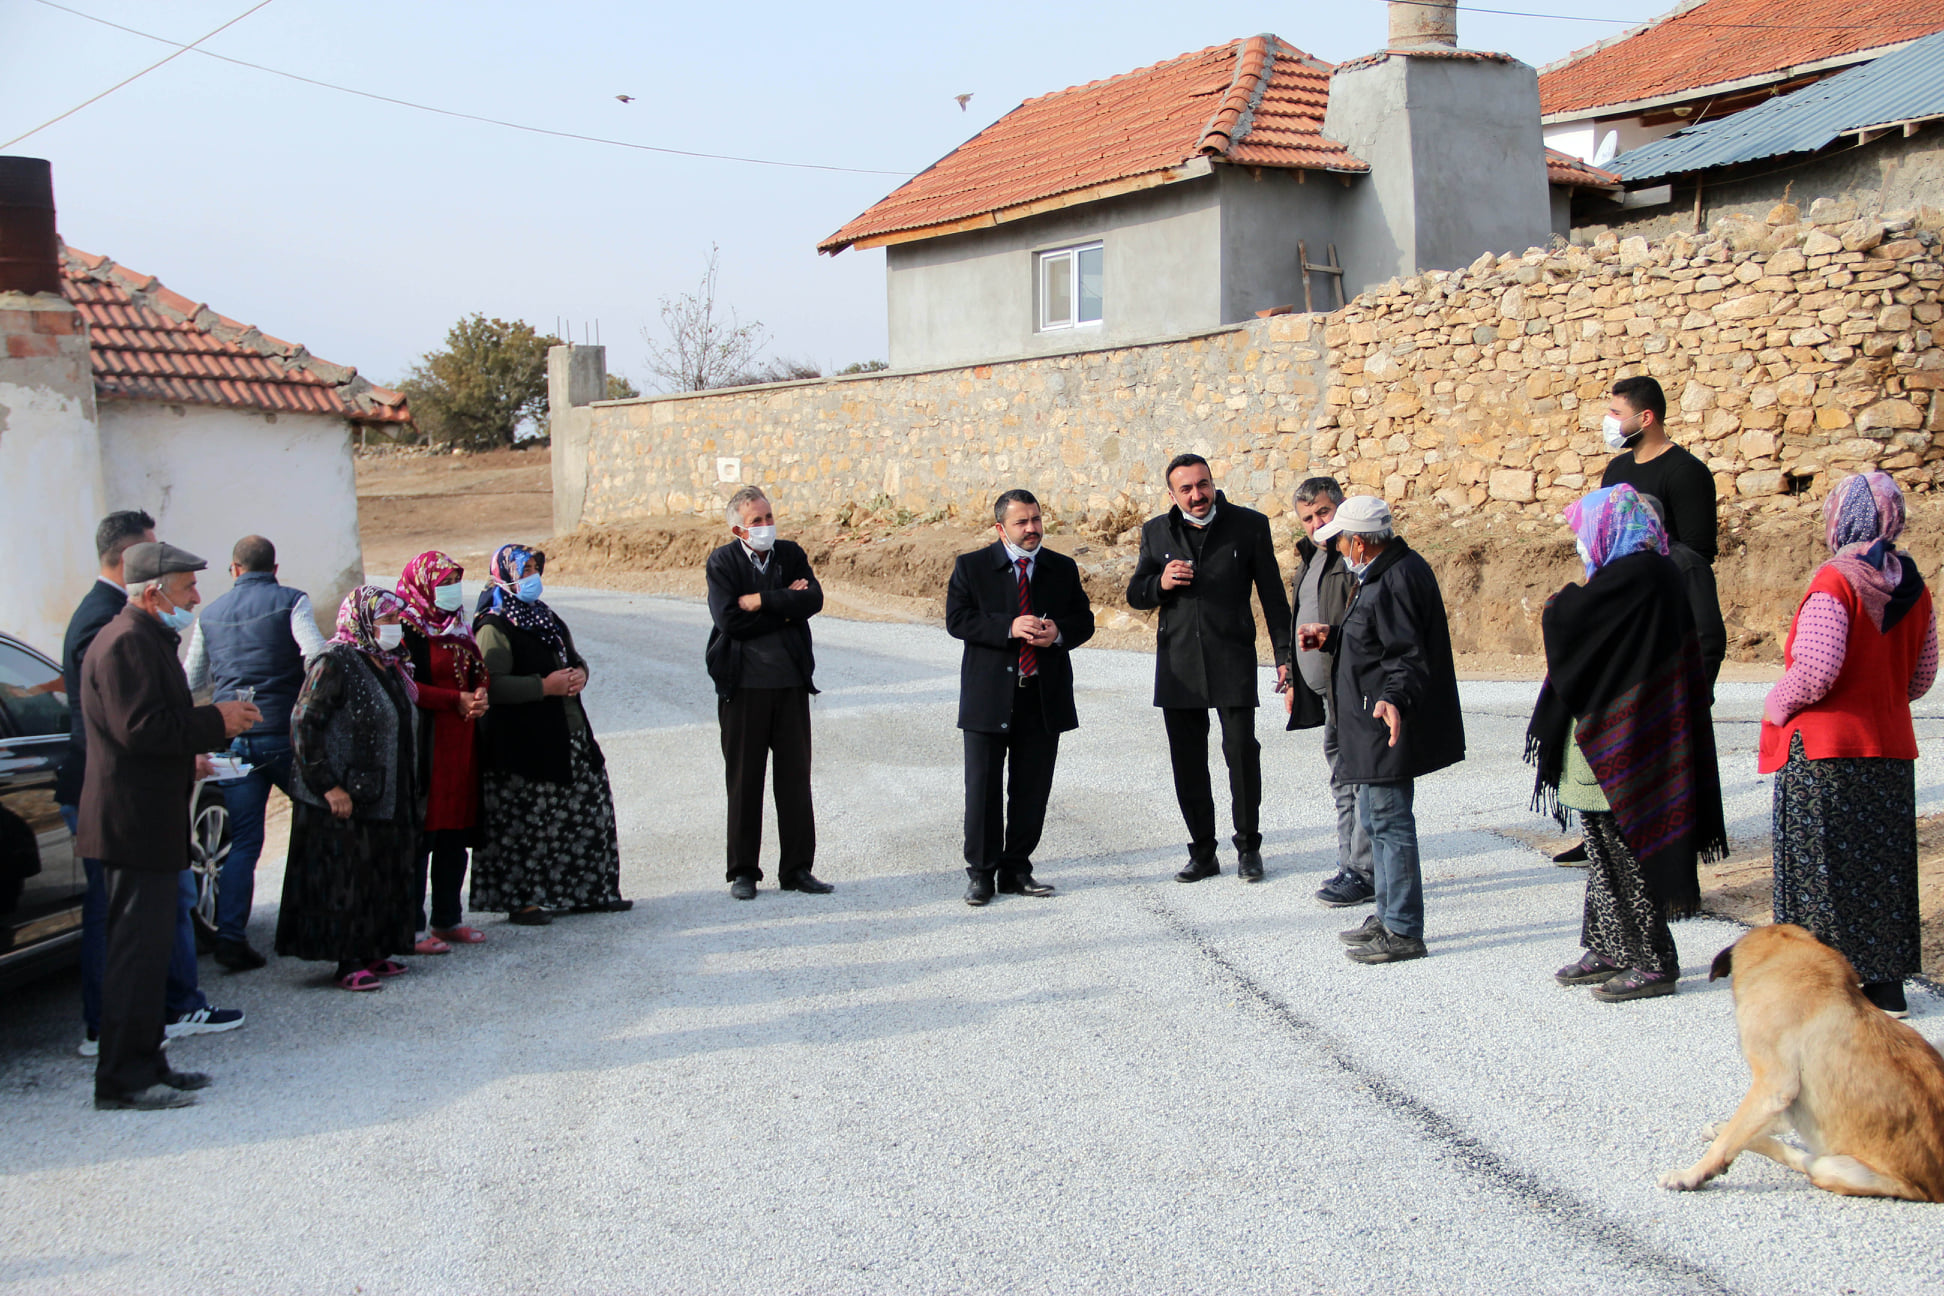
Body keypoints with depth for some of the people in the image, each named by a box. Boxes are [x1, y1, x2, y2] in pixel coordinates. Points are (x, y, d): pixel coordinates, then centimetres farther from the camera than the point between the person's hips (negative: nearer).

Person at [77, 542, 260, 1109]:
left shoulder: (149, 639, 19)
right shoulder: (127, 642, -16)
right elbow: (140, 729, -25)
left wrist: (211, 724, 10)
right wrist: (215, 723, -16)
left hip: (149, 822, 11)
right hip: (136, 824, -11)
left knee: (149, 946, 14)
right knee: (138, 949, -7)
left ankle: (144, 1064, 22)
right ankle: (123, 1080, -2)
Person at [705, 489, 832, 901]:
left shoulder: (791, 555, 7)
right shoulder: (722, 562, -2)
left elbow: (814, 600, -10)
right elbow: (730, 620, -15)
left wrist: (760, 601, -14)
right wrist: (785, 606, -11)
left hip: (791, 682, 3)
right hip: (743, 685, -3)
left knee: (795, 778, 5)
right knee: (744, 781, 3)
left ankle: (797, 868, 13)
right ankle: (743, 871, 13)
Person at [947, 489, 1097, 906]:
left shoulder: (1063, 569, 10)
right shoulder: (972, 566, 1)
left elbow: (1084, 620, 12)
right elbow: (956, 620, -8)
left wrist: (1058, 633, -11)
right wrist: (1008, 627, -20)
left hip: (1044, 697, 3)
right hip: (989, 696, -3)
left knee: (1032, 789, 7)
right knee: (983, 788, 0)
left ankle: (1016, 871, 19)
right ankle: (982, 873, 11)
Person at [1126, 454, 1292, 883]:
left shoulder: (1249, 525, 1)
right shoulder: (1156, 532, 8)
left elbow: (1272, 594, 4)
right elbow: (1134, 594, 13)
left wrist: (1284, 655, 0)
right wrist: (1160, 583, -10)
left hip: (1232, 659, -3)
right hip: (1178, 665, 3)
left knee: (1242, 752, -5)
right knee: (1187, 762, 5)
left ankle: (1248, 848, 11)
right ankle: (1202, 853, 16)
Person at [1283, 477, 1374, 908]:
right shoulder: (1312, 556, 18)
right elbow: (1300, 623, 25)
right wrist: (1294, 680, 23)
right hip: (1326, 692, 10)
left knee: (1361, 783, -5)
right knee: (1343, 782, 15)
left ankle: (1365, 874, 1)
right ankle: (1350, 867, 24)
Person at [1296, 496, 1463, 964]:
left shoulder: (1396, 581, -21)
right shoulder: (1389, 571, 13)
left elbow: (1407, 656, -26)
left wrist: (1394, 700, -40)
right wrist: (1331, 636, 24)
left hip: (1387, 729, -11)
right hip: (1373, 731, 11)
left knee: (1389, 821, -5)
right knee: (1376, 821, 18)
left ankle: (1403, 932, 2)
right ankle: (1388, 918, 28)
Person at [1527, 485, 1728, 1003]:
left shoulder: (1632, 575, -19)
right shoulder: (1657, 572, 13)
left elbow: (1567, 623, -21)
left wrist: (1555, 604, -1)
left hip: (1621, 745, -10)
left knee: (1623, 851, -3)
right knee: (1606, 848, 16)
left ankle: (1654, 963, 3)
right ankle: (1610, 950, 25)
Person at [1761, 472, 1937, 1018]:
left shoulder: (1834, 581, -16)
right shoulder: (1912, 588, 6)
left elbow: (1816, 669, -23)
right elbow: (1922, 676, 12)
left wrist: (1777, 704, -7)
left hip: (1823, 749, -7)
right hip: (1891, 748, 7)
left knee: (1821, 867, 1)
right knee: (1883, 864, 12)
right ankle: (1886, 979, 17)